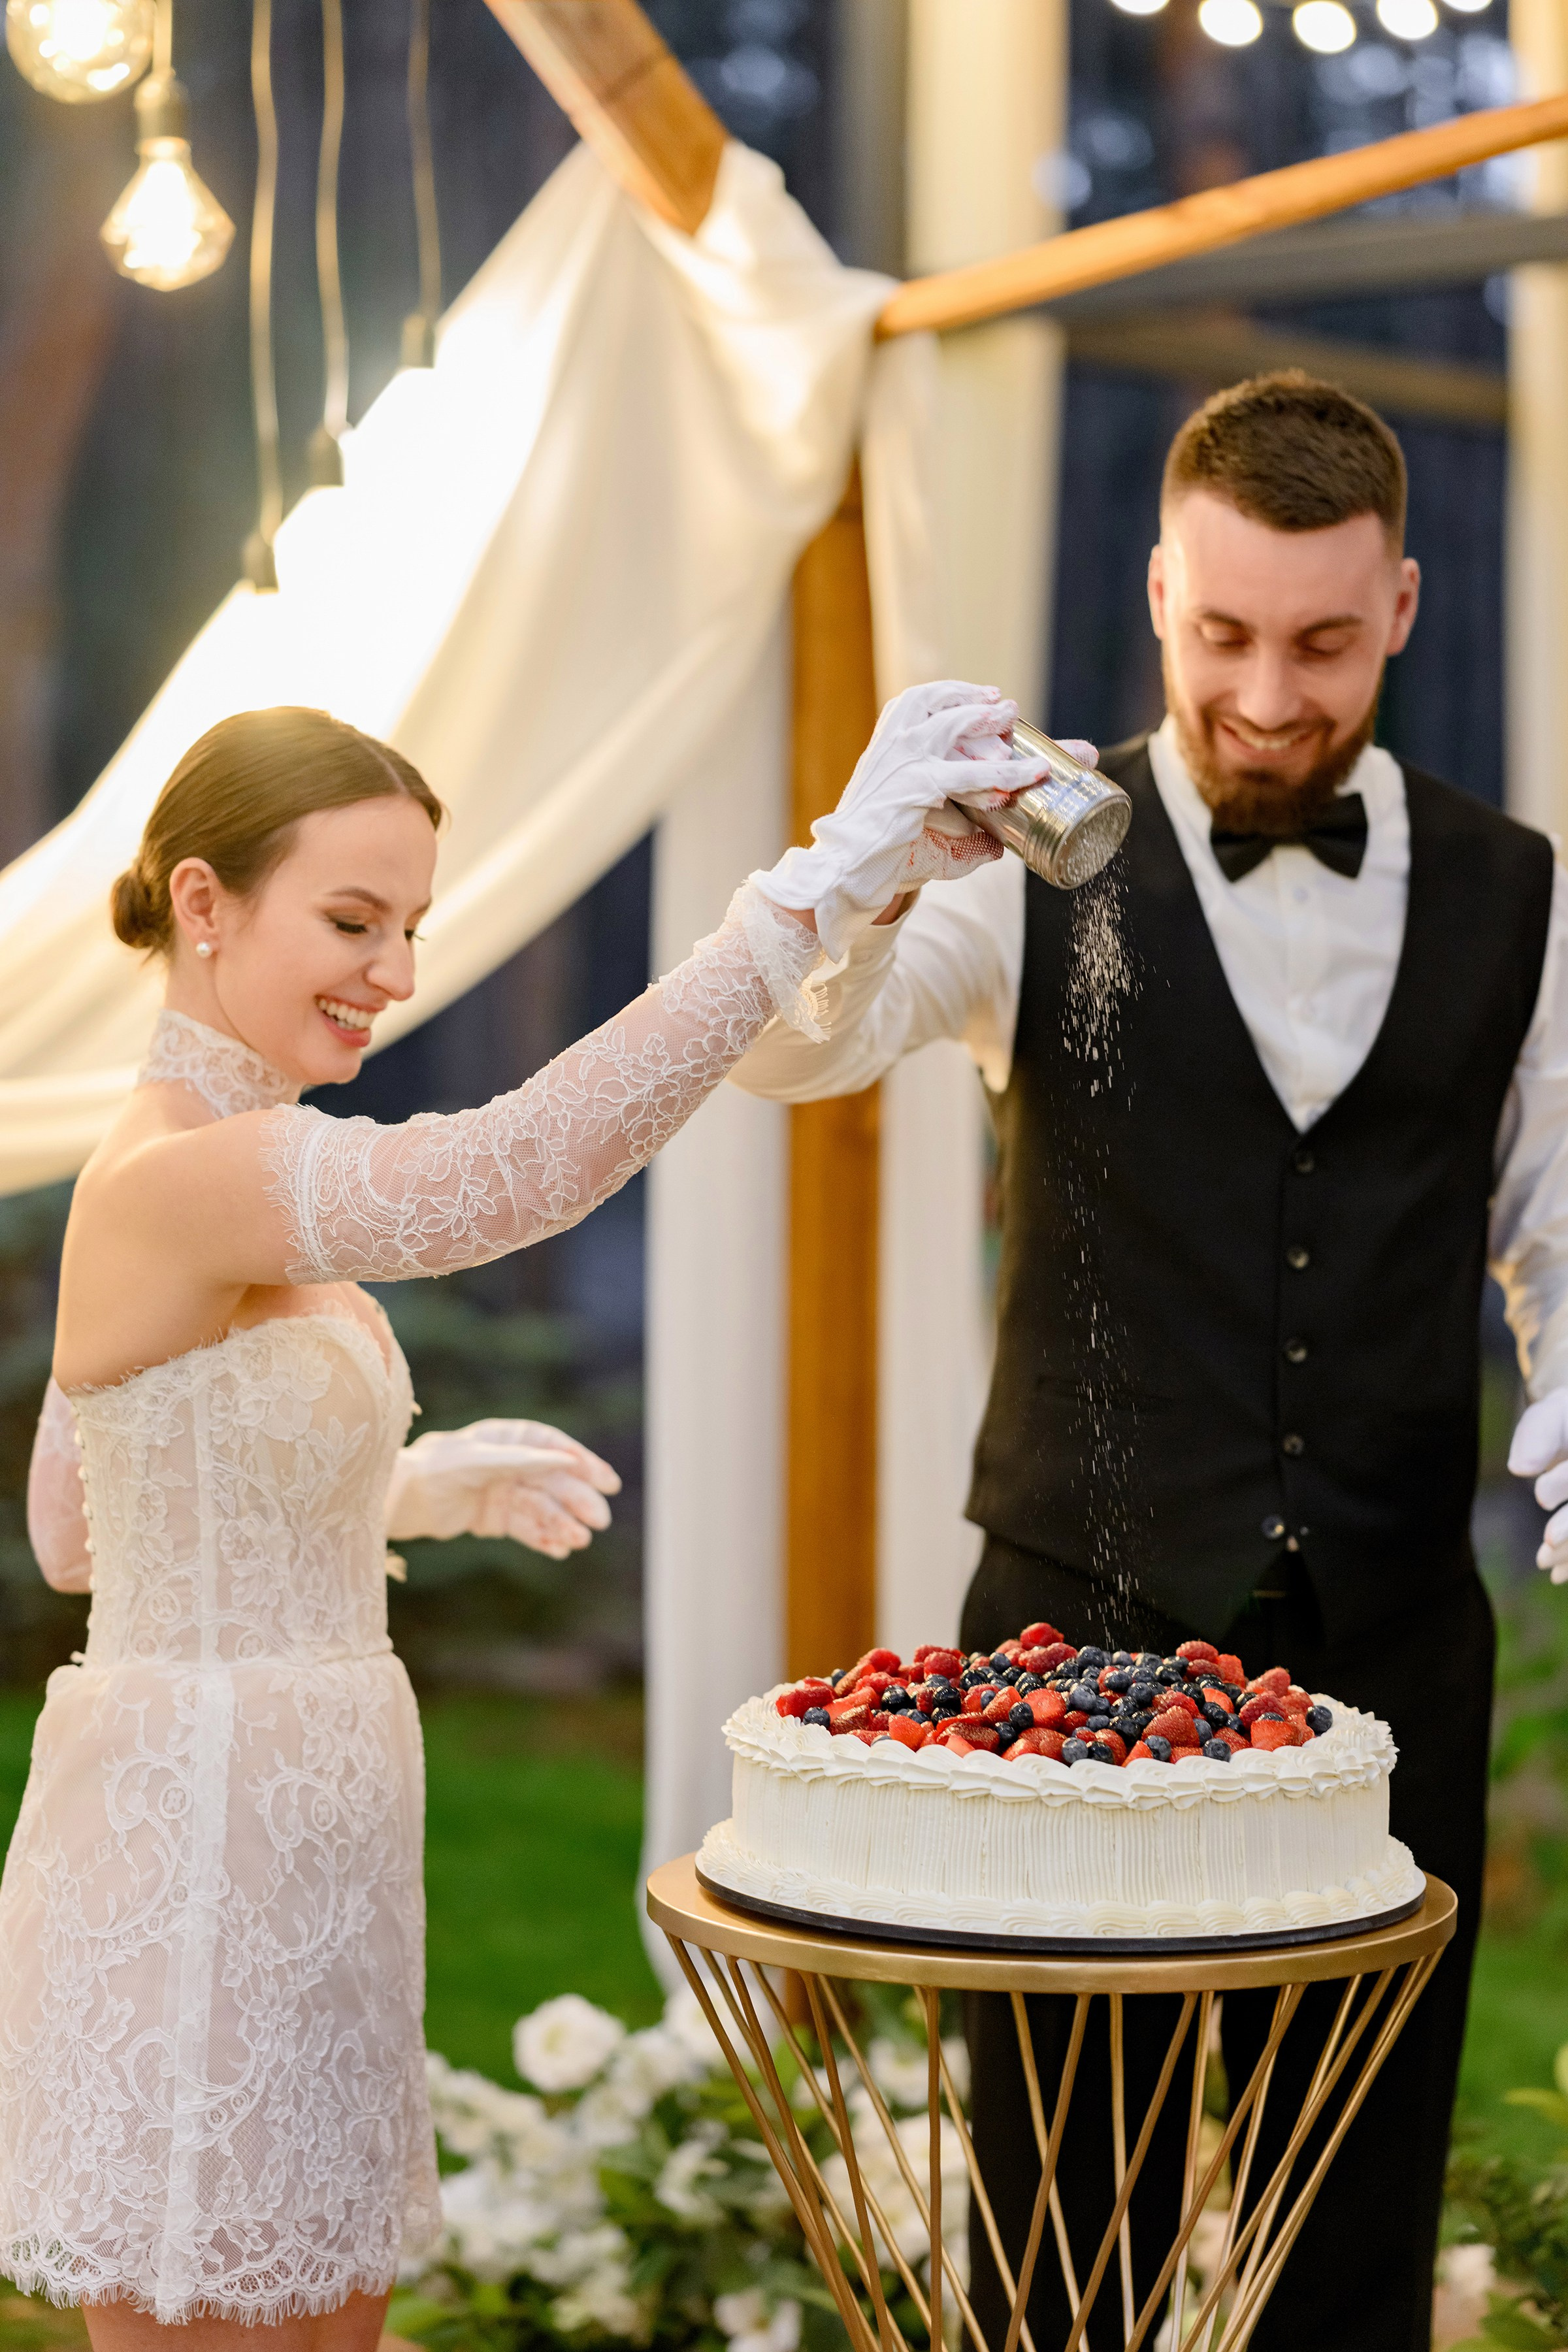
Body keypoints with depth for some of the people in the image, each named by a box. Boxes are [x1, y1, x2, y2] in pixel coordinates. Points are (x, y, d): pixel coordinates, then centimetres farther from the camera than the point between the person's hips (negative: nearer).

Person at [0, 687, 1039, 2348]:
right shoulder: (171, 1180, -19)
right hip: (186, 1860, -10)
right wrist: (819, 891, -38)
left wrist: (418, 1486, 13)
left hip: (305, 1859, 10)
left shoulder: (203, 1185, 11)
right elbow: (508, 1171, -36)